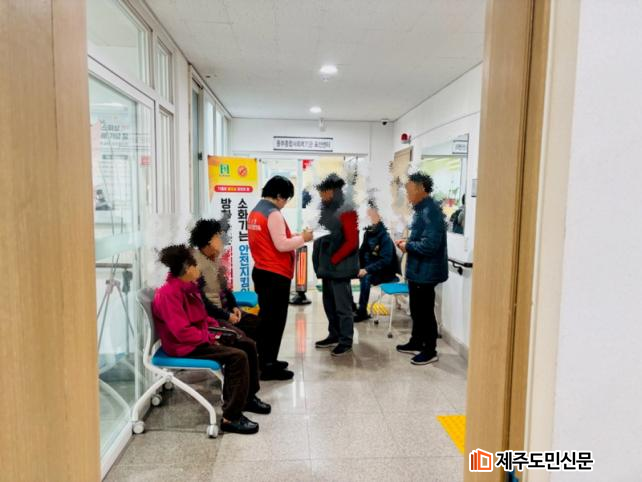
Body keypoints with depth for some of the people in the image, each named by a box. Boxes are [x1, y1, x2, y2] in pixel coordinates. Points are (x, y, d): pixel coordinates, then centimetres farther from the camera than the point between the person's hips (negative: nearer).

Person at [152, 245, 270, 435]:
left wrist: (217, 327, 3)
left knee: (248, 345, 6)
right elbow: (182, 332, -28)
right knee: (238, 357, -25)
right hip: (185, 346, -10)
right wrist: (211, 337, -19)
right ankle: (231, 418, -19)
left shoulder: (188, 287, 7)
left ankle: (248, 397, 20)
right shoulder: (169, 293, -23)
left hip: (201, 336, 10)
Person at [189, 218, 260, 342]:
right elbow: (201, 301, -22)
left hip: (225, 308, 9)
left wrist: (234, 306, 1)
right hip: (210, 314, -9)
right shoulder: (196, 263, -19)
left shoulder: (215, 260, 10)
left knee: (257, 322, -3)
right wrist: (226, 316, -18)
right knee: (251, 329, -17)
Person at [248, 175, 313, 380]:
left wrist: (295, 237, 12)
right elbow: (281, 245, -21)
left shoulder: (255, 212, 13)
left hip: (261, 271, 10)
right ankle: (268, 367, 6)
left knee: (266, 317, 17)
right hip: (276, 275, -10)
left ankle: (265, 360, 27)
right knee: (275, 320, -1)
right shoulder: (273, 214, -17)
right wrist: (302, 238, -8)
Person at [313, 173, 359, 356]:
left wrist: (334, 259, -14)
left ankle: (346, 341, 11)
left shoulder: (346, 211, -12)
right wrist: (320, 261, 9)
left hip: (340, 267, -8)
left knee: (342, 306, 0)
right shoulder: (326, 210, 12)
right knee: (329, 304, 16)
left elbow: (352, 242, -16)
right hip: (327, 266, 8)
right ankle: (334, 335, 29)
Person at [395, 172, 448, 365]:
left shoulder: (430, 211, -22)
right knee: (416, 310, 20)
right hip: (417, 269, 10)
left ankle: (430, 351, 16)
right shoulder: (421, 209, 12)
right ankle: (416, 343, 35)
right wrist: (407, 241, 4)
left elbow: (430, 244, -29)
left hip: (426, 271, -10)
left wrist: (408, 246, -15)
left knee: (425, 311, 2)